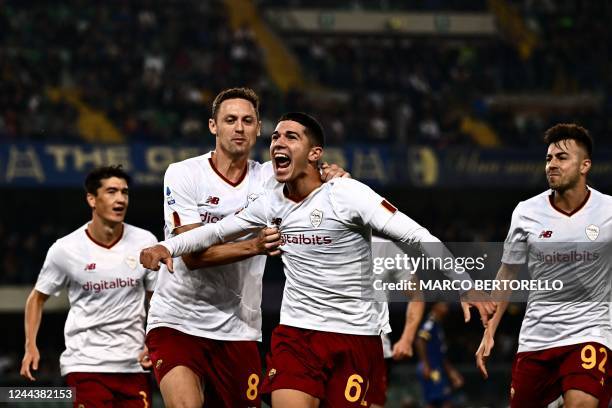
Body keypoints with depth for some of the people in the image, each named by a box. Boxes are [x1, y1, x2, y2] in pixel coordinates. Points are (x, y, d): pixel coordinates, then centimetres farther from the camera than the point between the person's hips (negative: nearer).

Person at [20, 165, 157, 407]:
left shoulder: (145, 242, 2)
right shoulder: (65, 250, -4)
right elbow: (38, 298, 10)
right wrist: (31, 347, 0)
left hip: (134, 364, 3)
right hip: (85, 365, -3)